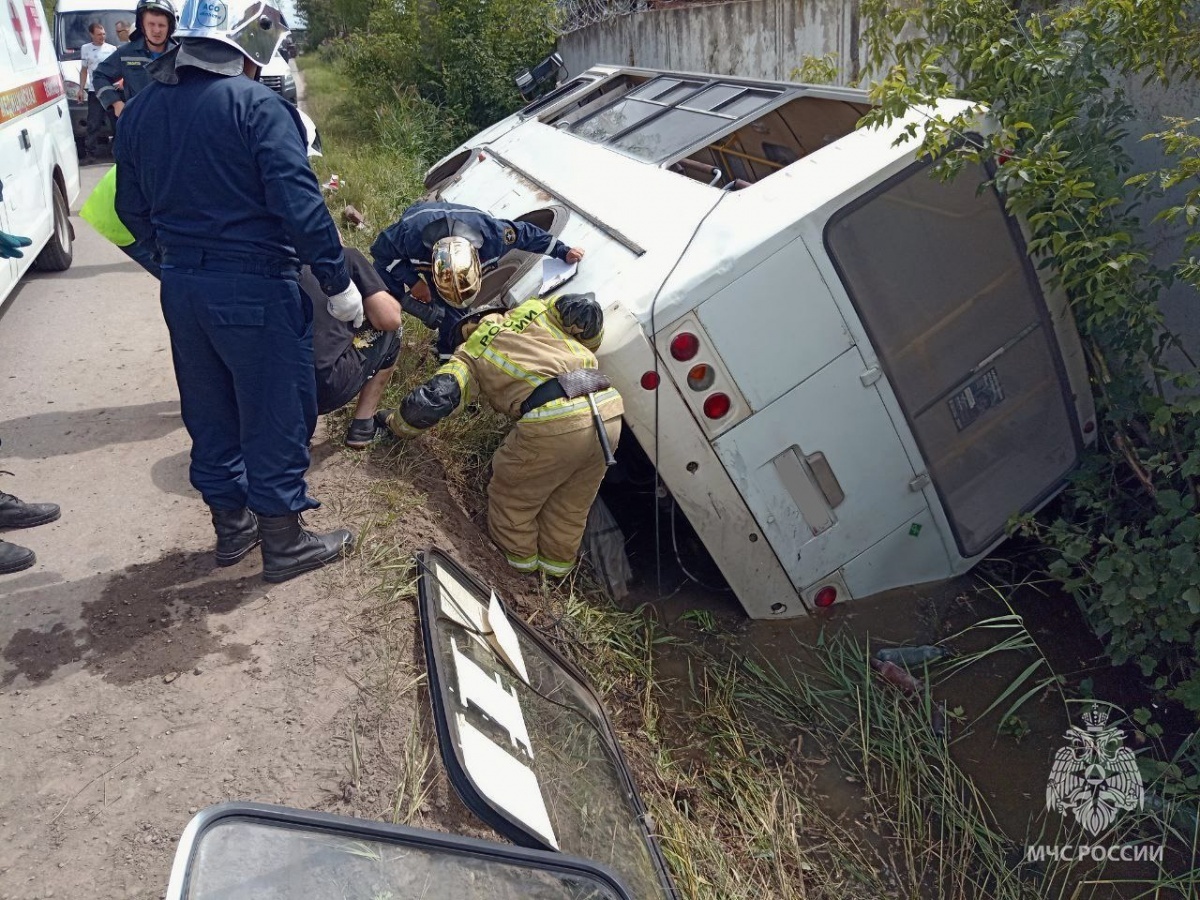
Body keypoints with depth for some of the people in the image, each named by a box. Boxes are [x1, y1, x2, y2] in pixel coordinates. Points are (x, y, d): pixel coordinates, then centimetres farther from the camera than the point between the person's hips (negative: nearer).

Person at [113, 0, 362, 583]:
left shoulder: (138, 111, 9)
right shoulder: (257, 105, -14)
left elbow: (132, 210, 16)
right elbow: (299, 206, -21)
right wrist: (338, 282, -13)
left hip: (180, 288, 7)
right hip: (253, 288, -7)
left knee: (209, 413, 19)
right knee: (274, 418, 6)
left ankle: (230, 526, 34)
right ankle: (283, 544, 18)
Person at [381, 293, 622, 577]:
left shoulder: (471, 353, 17)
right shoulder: (536, 309, 27)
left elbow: (432, 400, 8)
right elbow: (586, 309, 14)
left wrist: (395, 423, 29)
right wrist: (583, 352, 34)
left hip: (554, 422, -5)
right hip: (608, 410, 5)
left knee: (512, 491, 23)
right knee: (571, 501, 26)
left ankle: (519, 554, 40)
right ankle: (557, 559, 42)